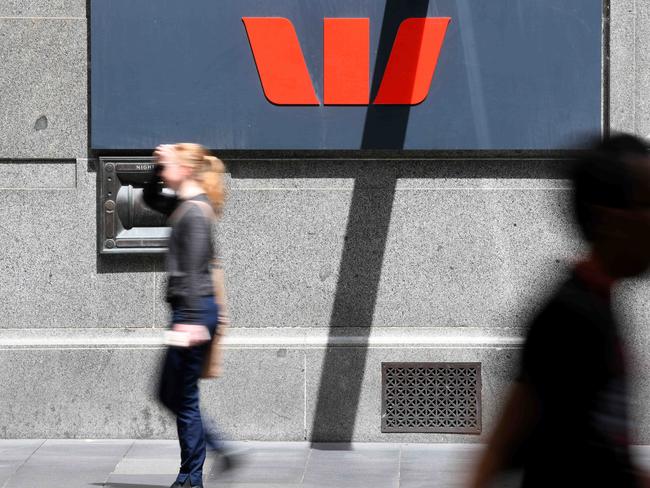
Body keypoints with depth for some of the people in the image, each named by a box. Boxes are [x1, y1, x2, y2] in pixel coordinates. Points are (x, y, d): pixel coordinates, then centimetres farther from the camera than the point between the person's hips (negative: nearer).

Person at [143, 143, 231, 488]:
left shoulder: (195, 211, -15)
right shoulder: (183, 205, 14)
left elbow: (194, 270, -20)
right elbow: (150, 198, 33)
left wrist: (191, 321, -24)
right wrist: (158, 166, 15)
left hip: (194, 309, -10)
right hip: (192, 309, 10)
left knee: (183, 397, -3)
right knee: (169, 395, 15)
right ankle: (222, 449, 16)